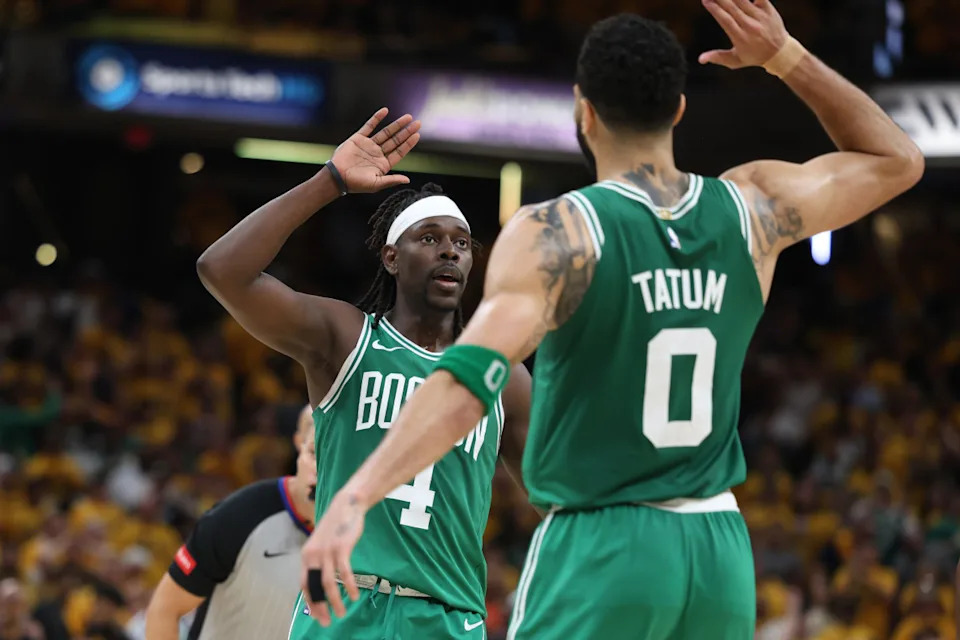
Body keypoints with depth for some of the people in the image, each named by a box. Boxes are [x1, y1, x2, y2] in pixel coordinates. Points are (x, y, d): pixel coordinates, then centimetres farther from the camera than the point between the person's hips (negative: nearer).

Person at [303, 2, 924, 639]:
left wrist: (355, 497, -34)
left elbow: (474, 372, -26)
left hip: (601, 546, -5)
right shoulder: (750, 209, 3)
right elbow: (897, 160, 19)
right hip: (719, 548, 5)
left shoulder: (555, 233, -11)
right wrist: (785, 57, 11)